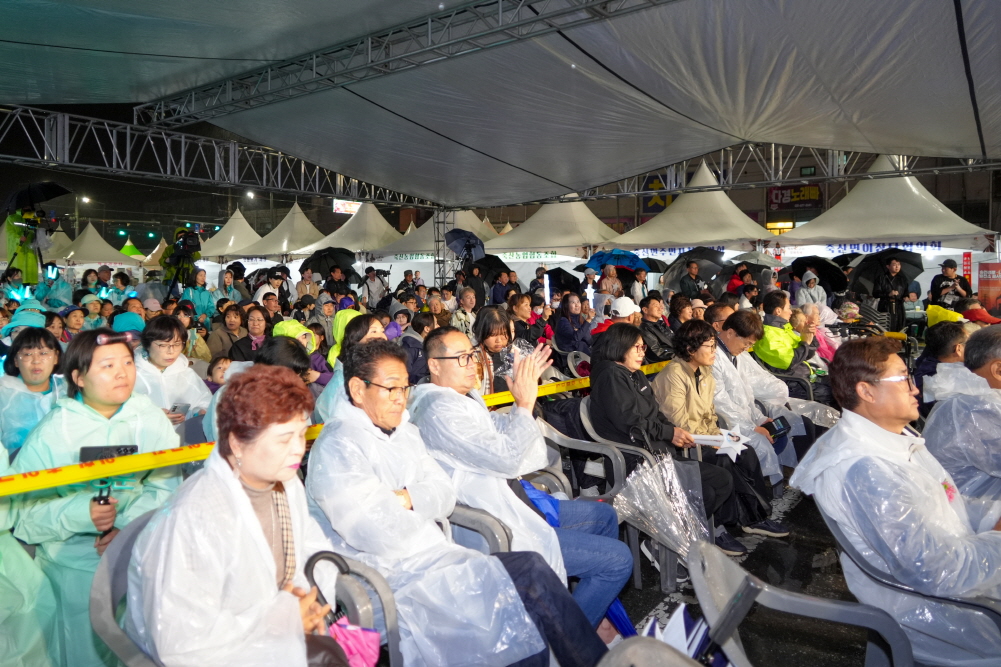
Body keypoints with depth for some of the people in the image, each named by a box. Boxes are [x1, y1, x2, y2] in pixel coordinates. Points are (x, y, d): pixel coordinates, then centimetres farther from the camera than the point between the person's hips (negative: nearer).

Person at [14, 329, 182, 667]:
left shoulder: (150, 418, -5)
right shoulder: (51, 432, -7)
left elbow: (166, 487, -11)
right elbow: (22, 509, -9)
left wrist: (129, 525, -25)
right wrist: (78, 513, -25)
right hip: (74, 563, -1)